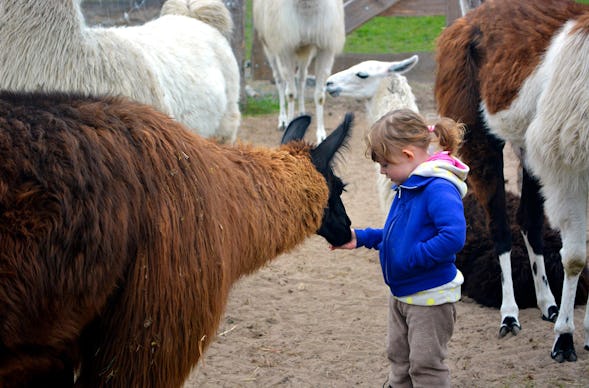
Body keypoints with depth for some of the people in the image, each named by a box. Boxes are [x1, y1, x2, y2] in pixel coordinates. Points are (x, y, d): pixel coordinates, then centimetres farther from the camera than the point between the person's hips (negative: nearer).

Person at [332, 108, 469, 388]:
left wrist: (411, 258, -29)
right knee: (399, 358, 20)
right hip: (401, 292, 10)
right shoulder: (407, 186, 5)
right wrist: (361, 238, 10)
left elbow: (453, 237, -36)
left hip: (430, 296, -10)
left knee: (426, 365, 1)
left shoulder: (439, 189, -25)